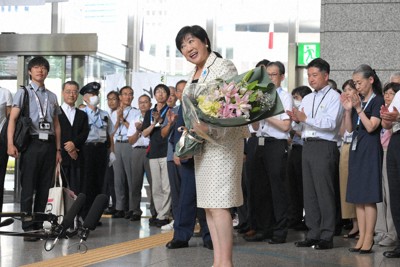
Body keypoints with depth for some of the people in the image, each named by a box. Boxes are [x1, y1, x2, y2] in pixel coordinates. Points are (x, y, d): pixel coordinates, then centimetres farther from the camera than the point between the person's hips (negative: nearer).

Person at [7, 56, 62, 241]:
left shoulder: (52, 96, 17)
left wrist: (58, 149, 13)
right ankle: (28, 228, -1)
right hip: (31, 143, -4)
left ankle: (38, 225, 13)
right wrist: (10, 144, -14)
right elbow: (13, 119, -3)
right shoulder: (23, 93, 5)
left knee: (44, 188, 6)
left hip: (49, 144, 4)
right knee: (28, 188, -4)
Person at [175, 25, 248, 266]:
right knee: (208, 205, 7)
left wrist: (209, 127, -28)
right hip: (201, 144, 9)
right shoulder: (193, 74, 18)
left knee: (218, 205, -13)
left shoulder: (224, 67, -8)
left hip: (222, 141, -9)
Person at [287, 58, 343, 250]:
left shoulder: (334, 97, -3)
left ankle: (326, 236, -1)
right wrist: (296, 119, -5)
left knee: (324, 192, -6)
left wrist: (305, 118, -18)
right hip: (307, 146, 7)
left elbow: (331, 123, -16)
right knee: (309, 192, 8)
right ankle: (313, 234, 14)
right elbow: (300, 123, 16)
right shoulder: (307, 99, 20)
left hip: (325, 147, -7)